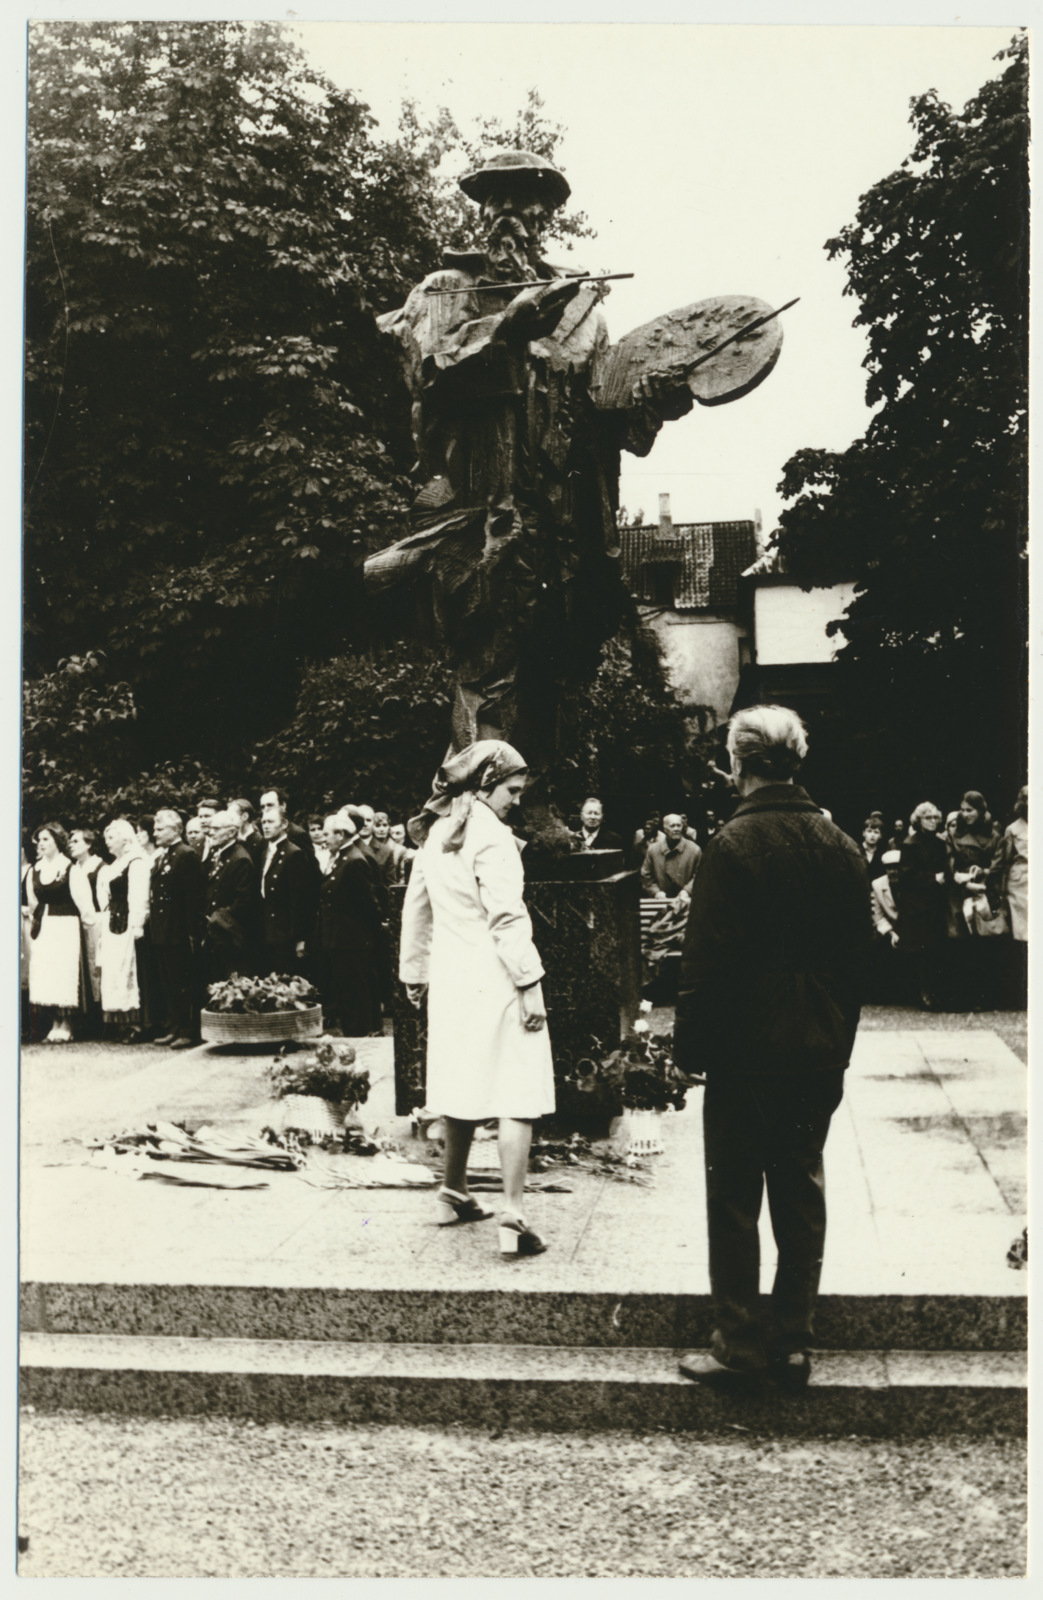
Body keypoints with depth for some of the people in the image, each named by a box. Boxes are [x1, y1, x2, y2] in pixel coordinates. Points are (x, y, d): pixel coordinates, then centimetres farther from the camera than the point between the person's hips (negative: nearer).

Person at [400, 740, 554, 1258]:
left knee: (464, 1083, 20)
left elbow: (416, 906, 17)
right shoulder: (490, 835, -15)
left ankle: (455, 1194, 33)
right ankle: (513, 1218, -10)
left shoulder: (436, 832, 10)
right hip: (493, 979, -8)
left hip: (450, 980, 8)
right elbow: (506, 918, -18)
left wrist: (415, 971, 25)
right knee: (517, 1094, -6)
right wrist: (529, 984, -16)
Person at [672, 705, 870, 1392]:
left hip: (748, 1053, -6)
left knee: (735, 1201, 4)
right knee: (802, 1197, 13)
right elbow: (859, 957, 10)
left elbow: (707, 961, -15)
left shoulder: (734, 845, -15)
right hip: (821, 1055, 6)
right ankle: (794, 1346, 19)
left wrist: (691, 1047, -5)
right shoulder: (844, 847, 4)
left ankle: (740, 1347, 10)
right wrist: (839, 1045, 17)